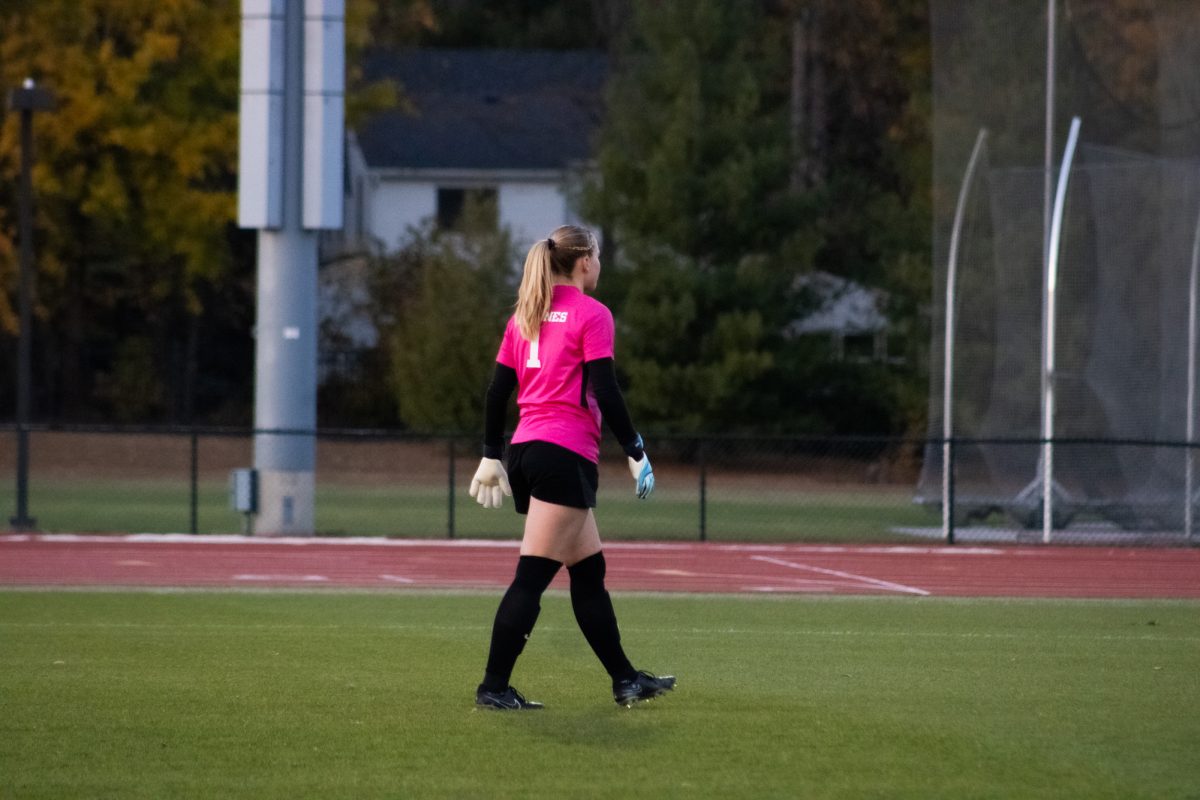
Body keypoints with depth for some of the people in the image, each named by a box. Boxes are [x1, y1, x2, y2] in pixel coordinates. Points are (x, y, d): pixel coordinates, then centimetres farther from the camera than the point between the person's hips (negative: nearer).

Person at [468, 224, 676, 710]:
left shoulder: (524, 316, 14)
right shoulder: (591, 315, -6)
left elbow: (497, 391, 14)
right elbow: (605, 393, -12)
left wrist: (491, 457, 19)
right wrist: (636, 453, -4)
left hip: (525, 451, 8)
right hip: (566, 453, -8)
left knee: (589, 570, 15)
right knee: (532, 576, -9)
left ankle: (625, 679, 21)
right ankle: (494, 686, -12)